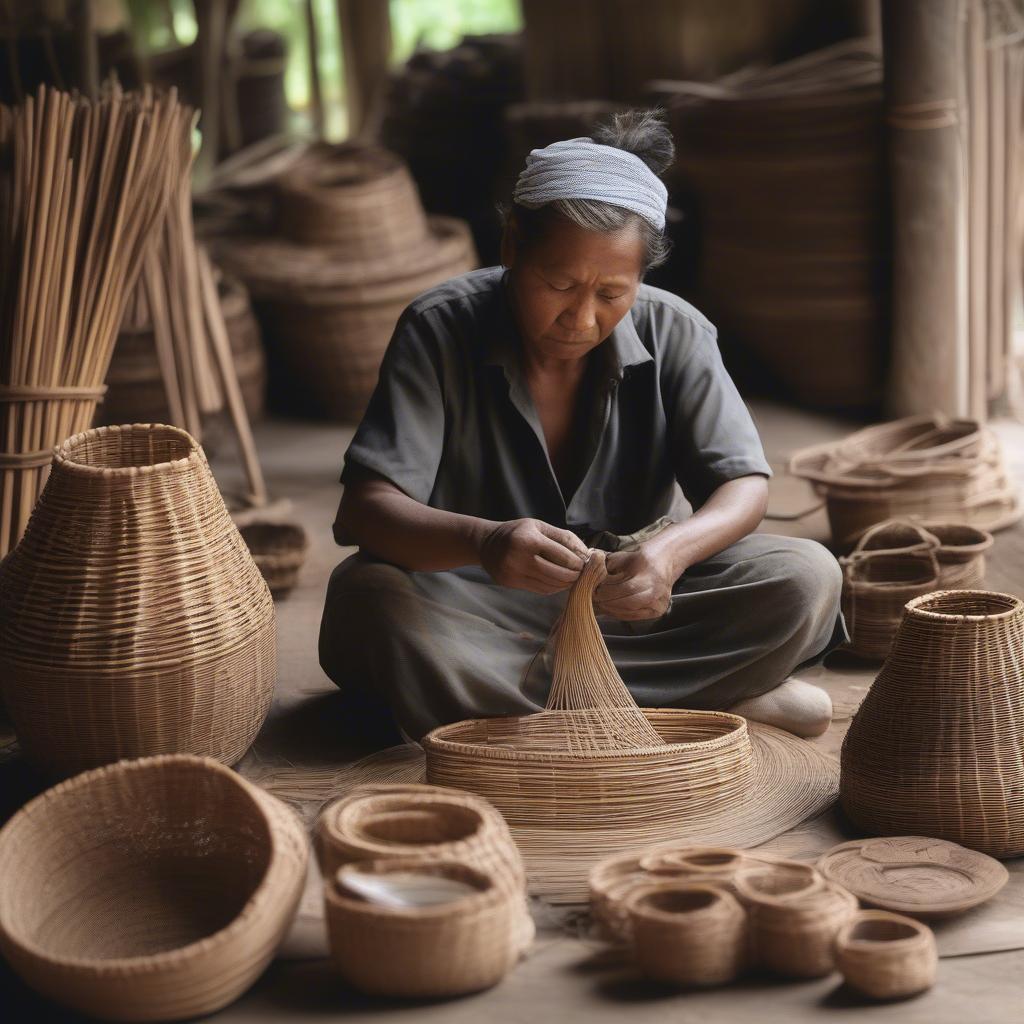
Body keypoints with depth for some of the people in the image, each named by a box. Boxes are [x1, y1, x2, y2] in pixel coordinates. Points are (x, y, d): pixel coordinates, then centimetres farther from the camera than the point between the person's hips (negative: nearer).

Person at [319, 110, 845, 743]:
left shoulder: (674, 334, -8)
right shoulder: (440, 330, -15)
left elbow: (745, 487, -12)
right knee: (367, 598, -36)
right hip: (480, 604, -1)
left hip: (631, 601, 2)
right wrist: (483, 541, -46)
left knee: (806, 578, -21)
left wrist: (673, 547, -37)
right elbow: (362, 510, -24)